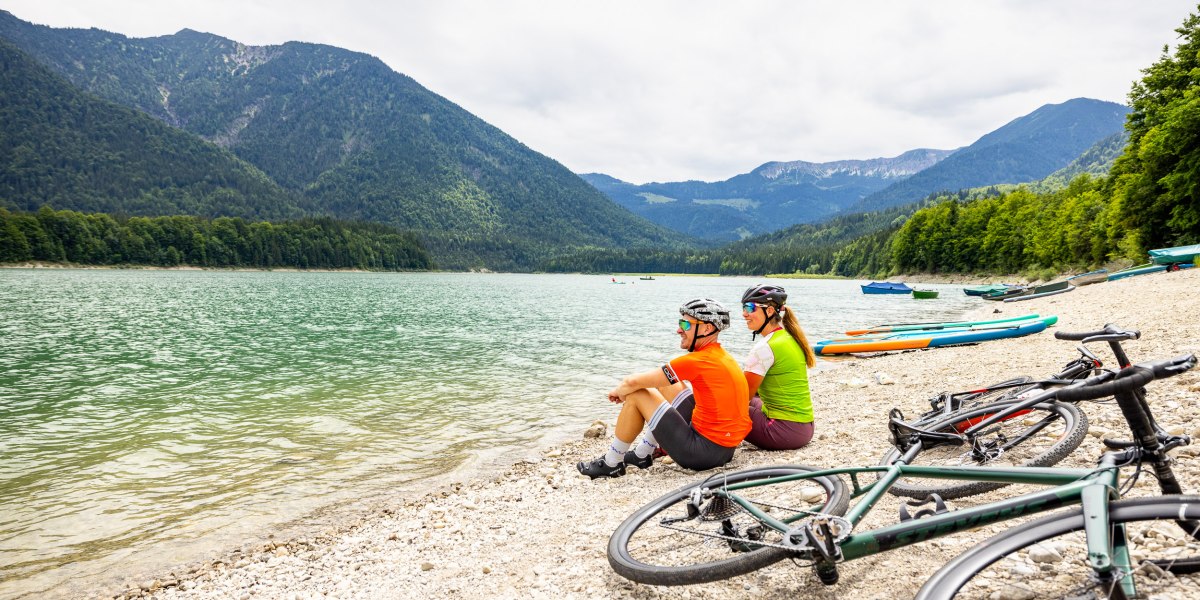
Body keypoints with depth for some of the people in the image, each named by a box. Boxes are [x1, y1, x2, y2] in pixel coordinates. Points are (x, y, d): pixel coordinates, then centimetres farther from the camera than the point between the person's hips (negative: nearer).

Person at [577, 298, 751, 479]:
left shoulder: (698, 361, -19)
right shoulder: (723, 356, 9)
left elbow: (633, 382, -15)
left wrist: (619, 391, 8)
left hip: (705, 452, -9)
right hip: (726, 449, 9)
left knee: (636, 396, -4)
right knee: (668, 386, 19)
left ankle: (611, 464, 12)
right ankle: (642, 455, 26)